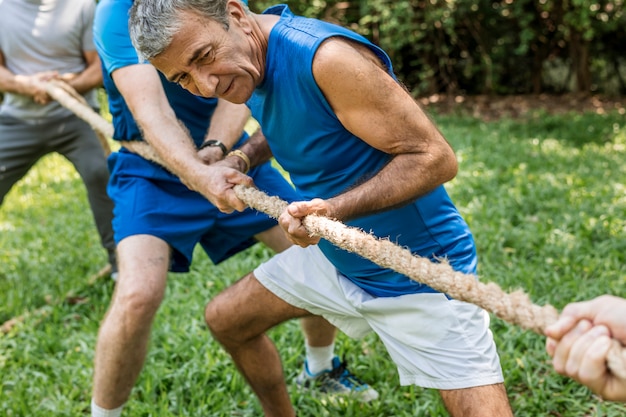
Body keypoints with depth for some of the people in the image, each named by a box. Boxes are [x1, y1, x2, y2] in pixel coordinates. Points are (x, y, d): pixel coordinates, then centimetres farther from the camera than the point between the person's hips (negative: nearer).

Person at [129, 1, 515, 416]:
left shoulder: (328, 57, -29)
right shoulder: (248, 60, -3)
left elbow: (436, 157, -26)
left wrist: (336, 209, -36)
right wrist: (238, 160, -2)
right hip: (332, 257, 8)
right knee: (225, 320, 16)